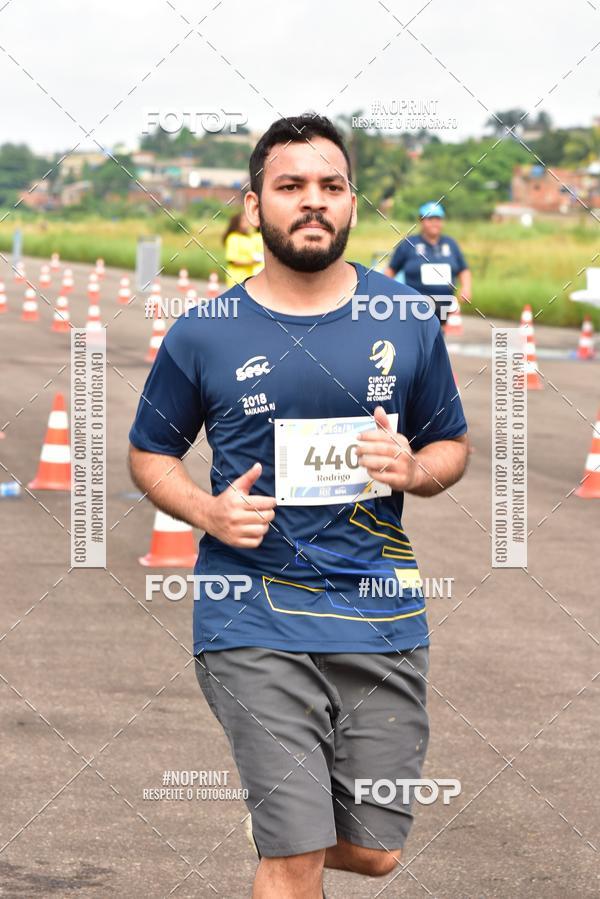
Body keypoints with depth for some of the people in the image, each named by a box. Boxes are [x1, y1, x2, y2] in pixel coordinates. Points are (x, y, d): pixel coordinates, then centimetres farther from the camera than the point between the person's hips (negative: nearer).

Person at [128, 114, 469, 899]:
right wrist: (208, 511, -9)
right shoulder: (204, 335, 0)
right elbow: (150, 453, 12)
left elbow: (453, 444, 15)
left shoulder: (407, 320, 5)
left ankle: (282, 835, 42)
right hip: (255, 622, -3)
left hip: (382, 618, 3)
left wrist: (413, 470, -9)